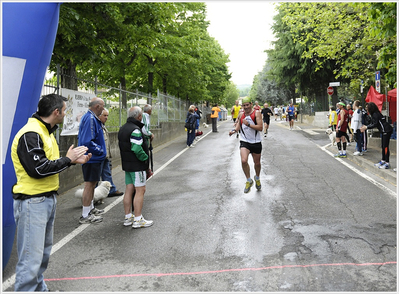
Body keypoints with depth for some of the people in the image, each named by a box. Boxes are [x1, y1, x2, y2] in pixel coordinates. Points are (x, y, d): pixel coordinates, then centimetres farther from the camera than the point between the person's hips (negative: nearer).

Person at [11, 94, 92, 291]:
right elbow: (38, 169, -24)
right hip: (32, 202, -10)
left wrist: (73, 160, 6)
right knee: (31, 258, -5)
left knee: (43, 253, 20)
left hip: (48, 199, 10)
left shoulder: (46, 132, 14)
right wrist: (67, 159, -15)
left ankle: (39, 288, 34)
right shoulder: (30, 134, -18)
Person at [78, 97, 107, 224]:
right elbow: (87, 142, -28)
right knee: (89, 184, -4)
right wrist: (100, 150, -16)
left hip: (95, 158, 11)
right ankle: (85, 216, 5)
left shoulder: (92, 118, 14)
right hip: (92, 158, -11)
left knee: (93, 183, 21)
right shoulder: (90, 119, -20)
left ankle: (91, 208, 36)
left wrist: (100, 150, 14)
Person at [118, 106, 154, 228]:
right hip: (137, 165, -10)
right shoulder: (135, 130, -18)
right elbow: (137, 149, -26)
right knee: (140, 190, -4)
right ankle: (138, 220, -1)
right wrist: (145, 158, -11)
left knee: (129, 190, 13)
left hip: (127, 164, 10)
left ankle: (128, 217, 20)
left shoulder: (122, 128, 14)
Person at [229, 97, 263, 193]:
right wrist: (234, 130, -1)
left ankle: (257, 178, 44)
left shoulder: (257, 113, -6)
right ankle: (249, 181, 1)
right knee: (244, 161, -20)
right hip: (244, 141, 2)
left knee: (257, 163, 13)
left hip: (256, 142, -1)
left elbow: (260, 128, -15)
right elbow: (238, 125, 20)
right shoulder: (241, 115, 6)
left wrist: (248, 124, -24)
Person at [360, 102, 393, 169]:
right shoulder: (375, 114, 13)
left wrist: (366, 127, -12)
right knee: (383, 146, 13)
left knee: (385, 146, -8)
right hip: (384, 131, 10)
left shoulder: (375, 114, -16)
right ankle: (383, 161, 19)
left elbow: (375, 124, -18)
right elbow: (373, 123, 16)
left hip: (387, 131, -10)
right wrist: (365, 126, 10)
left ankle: (387, 163, -6)